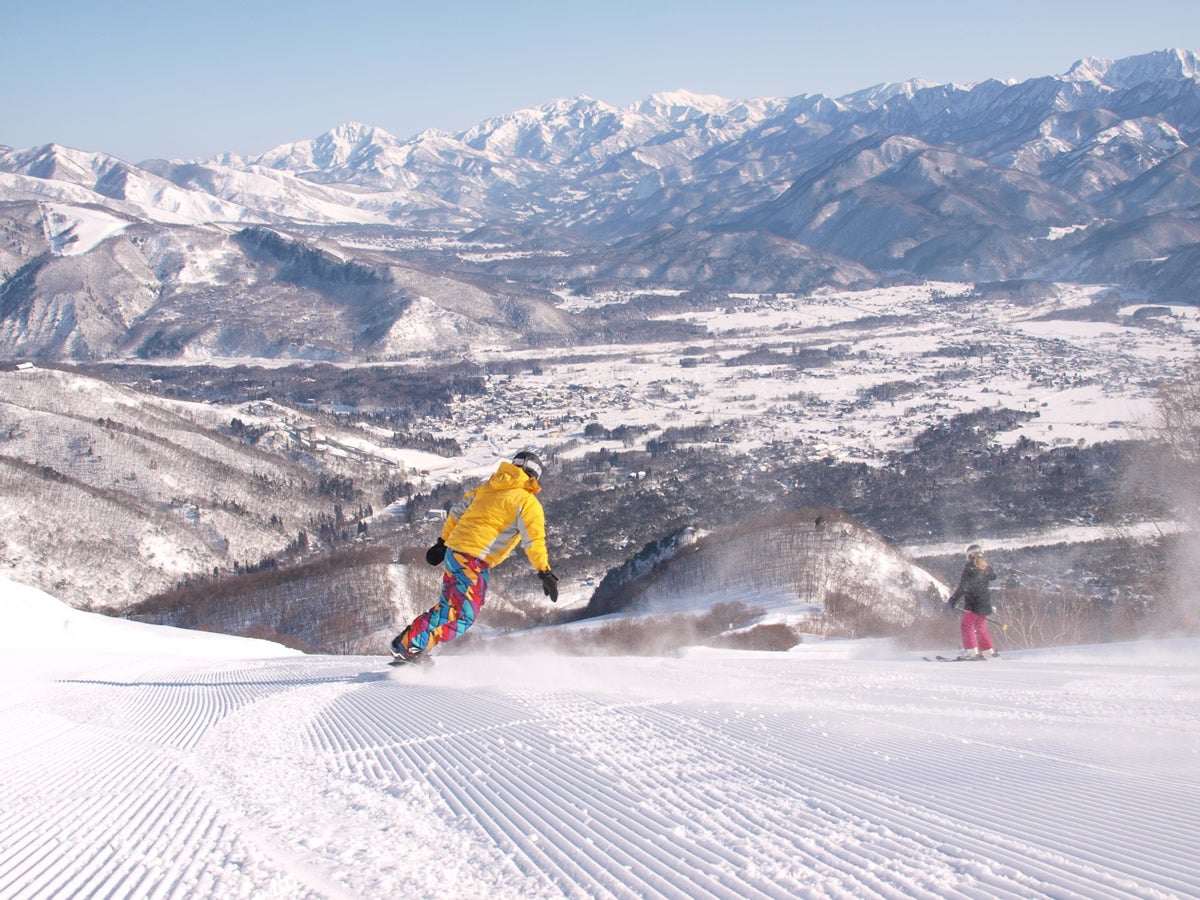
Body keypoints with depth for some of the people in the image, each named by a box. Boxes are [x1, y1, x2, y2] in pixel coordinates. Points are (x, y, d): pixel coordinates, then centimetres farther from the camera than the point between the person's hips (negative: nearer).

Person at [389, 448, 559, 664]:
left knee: (448, 608, 21)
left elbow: (457, 511, 23)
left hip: (453, 551, 8)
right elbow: (533, 540, -12)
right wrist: (545, 572, -12)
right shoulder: (527, 502, -2)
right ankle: (410, 648, -15)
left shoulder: (487, 487, 19)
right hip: (473, 560, -8)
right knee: (463, 617, -6)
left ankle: (405, 643, 16)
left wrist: (443, 542, 29)